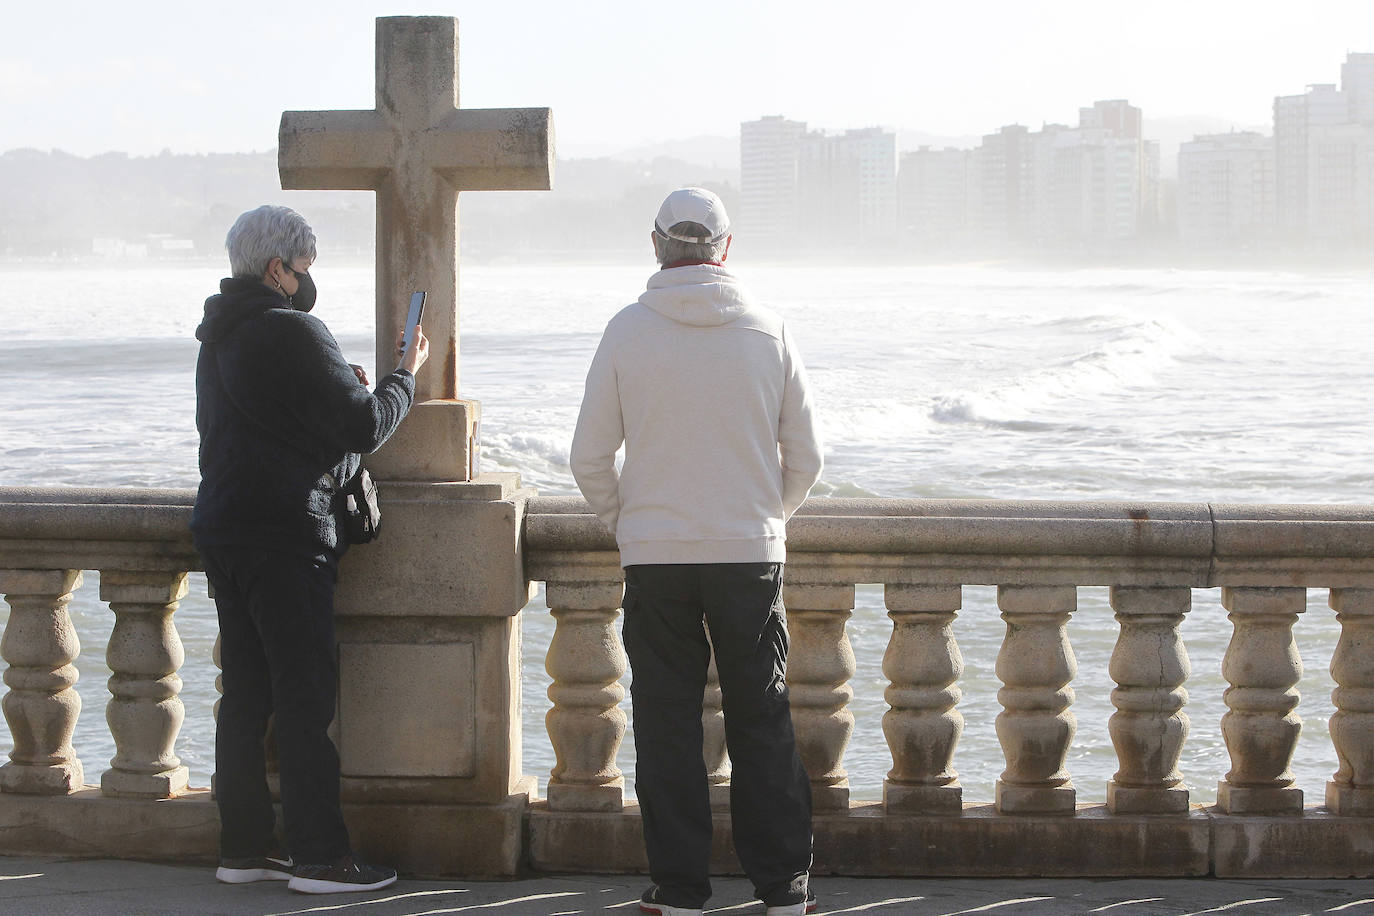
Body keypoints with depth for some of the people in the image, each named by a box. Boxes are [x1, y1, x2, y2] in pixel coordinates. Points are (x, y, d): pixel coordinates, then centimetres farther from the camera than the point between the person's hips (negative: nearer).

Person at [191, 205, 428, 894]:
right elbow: (363, 426, -14)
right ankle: (320, 856, -6)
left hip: (223, 528, 9)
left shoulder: (220, 336, 16)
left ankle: (243, 847, 14)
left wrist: (341, 386, 15)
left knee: (246, 695, 11)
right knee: (306, 697, -7)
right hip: (286, 536, -9)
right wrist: (404, 376, 3)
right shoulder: (292, 333, -14)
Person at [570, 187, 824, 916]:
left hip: (655, 556, -1)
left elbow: (589, 459, -1)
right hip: (752, 554, 1)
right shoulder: (767, 330, -1)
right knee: (762, 721, 9)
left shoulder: (629, 330, -4)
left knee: (667, 726, 7)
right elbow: (804, 457, 4)